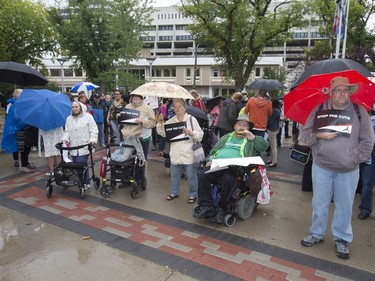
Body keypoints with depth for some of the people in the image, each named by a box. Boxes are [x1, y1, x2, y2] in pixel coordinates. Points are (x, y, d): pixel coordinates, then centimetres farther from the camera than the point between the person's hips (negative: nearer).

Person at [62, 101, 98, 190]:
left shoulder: (88, 117, 0)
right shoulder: (69, 118, 16)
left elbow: (93, 130, -4)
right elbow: (66, 131, 15)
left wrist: (93, 140, -16)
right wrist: (65, 138, -3)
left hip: (84, 147, -5)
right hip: (73, 148, 5)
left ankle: (86, 183, 4)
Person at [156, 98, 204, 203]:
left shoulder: (191, 119, -3)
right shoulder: (171, 121, 8)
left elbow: (200, 134, -6)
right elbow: (162, 133, 5)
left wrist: (191, 133, -23)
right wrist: (160, 122, -7)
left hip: (188, 153, -4)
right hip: (175, 154, 4)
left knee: (191, 175, 6)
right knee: (174, 175, 17)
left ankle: (193, 194, 22)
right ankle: (174, 192, 35)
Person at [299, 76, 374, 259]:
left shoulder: (359, 111, 0)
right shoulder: (319, 110, 1)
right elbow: (304, 135, 1)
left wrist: (354, 158, -10)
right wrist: (320, 135, -16)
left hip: (348, 170, 0)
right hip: (321, 167, 1)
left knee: (344, 206, 9)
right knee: (319, 203, 11)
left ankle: (342, 239, 27)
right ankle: (316, 234, 29)